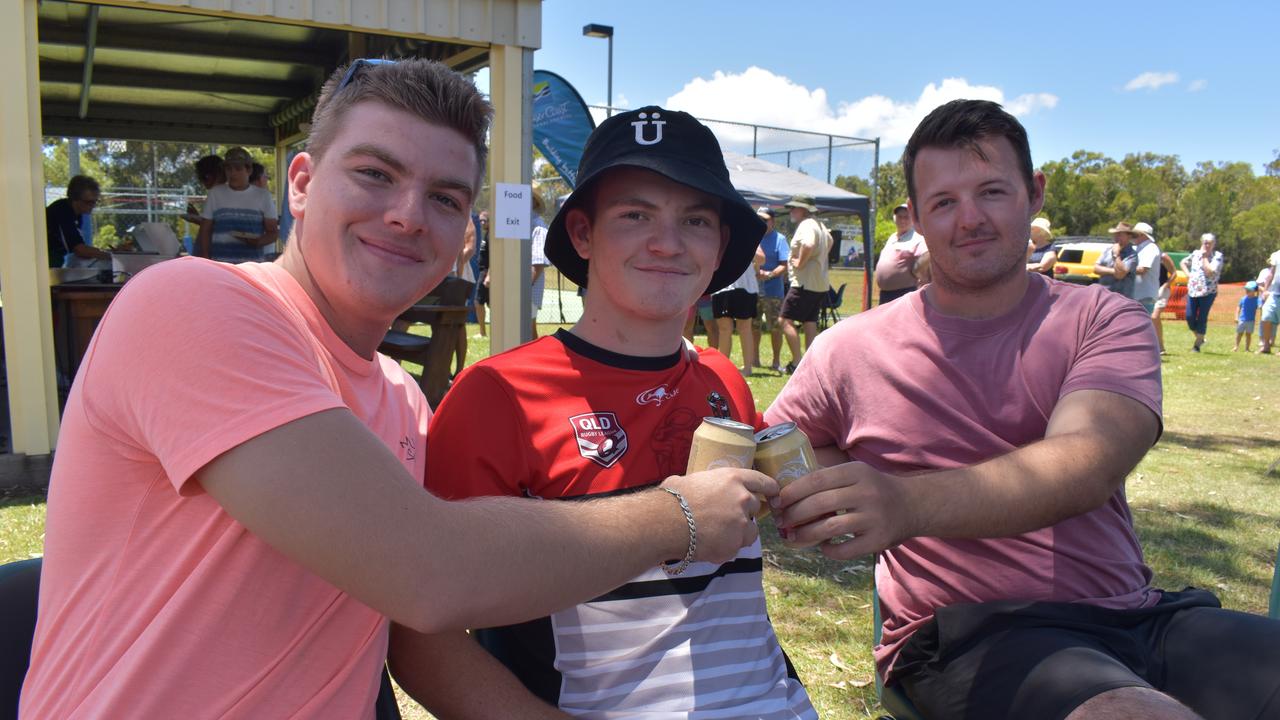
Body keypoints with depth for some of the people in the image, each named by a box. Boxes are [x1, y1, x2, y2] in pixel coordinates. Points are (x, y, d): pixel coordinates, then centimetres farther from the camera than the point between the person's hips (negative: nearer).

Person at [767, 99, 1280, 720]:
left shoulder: (1103, 320, 5)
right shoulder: (851, 350, 4)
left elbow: (1087, 463, -15)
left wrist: (910, 502, -33)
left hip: (1136, 616, 4)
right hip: (967, 637, -3)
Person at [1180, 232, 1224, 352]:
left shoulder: (1217, 256, -4)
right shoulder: (1196, 253, 9)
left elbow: (1210, 272, -18)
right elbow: (1183, 262, 25)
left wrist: (1205, 257, -12)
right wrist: (1188, 274, 8)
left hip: (1208, 292, -4)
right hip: (1192, 291, 4)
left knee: (1202, 318, -3)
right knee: (1190, 317, 1)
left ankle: (1197, 344, 6)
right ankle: (1200, 338, 24)